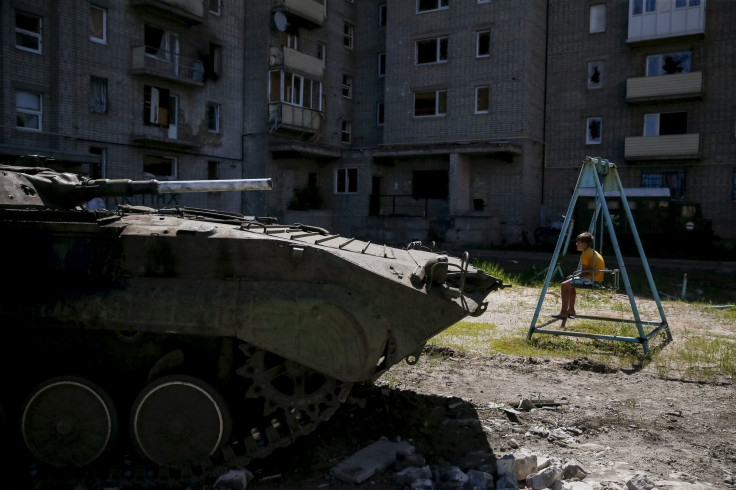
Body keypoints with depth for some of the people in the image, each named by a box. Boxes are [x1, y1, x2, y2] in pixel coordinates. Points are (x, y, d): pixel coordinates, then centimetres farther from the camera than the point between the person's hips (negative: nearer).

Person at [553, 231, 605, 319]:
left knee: (564, 285, -12)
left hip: (592, 279, -11)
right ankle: (571, 310, 23)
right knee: (570, 284, 24)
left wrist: (574, 276, 0)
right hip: (596, 278, 11)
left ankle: (563, 312, -11)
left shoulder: (585, 254, -14)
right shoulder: (592, 252, 18)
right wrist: (574, 276, 13)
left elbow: (584, 272, -16)